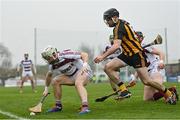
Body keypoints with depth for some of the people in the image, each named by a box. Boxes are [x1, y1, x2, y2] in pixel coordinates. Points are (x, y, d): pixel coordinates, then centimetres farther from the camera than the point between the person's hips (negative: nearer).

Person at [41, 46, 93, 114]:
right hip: (72, 75, 8)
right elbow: (49, 75, 19)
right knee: (55, 81, -4)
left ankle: (85, 107, -51)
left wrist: (85, 64, -41)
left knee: (78, 83, -38)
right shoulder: (53, 65, -2)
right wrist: (46, 88, 23)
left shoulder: (66, 55, -24)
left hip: (84, 71, -8)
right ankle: (58, 106, 7)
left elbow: (84, 54, -24)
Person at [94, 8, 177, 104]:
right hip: (127, 54, 10)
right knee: (108, 67, -8)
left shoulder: (119, 27, -17)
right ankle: (124, 90, -7)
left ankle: (169, 94, 11)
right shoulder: (121, 23, 12)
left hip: (137, 54, -10)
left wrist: (103, 56, -30)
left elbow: (116, 46, -29)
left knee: (146, 81, -9)